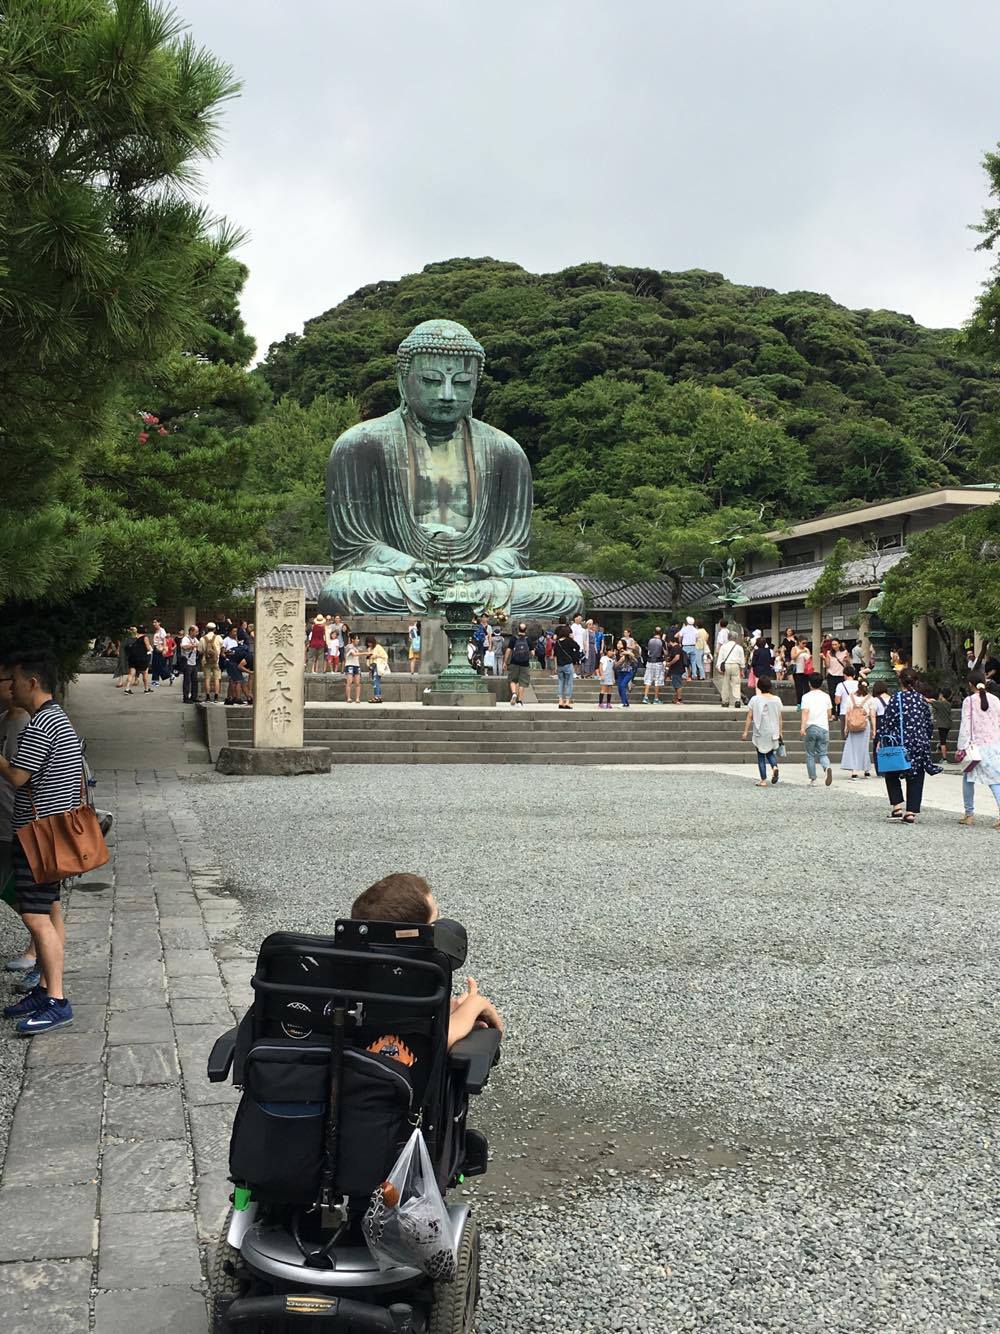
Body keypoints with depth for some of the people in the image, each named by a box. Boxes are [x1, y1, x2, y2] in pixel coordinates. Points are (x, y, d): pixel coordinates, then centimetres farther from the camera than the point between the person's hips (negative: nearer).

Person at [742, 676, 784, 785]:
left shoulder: (755, 699, -8)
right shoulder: (776, 699, -1)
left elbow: (749, 717, -7)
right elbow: (779, 718, 4)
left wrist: (745, 731, -1)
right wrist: (780, 732, 14)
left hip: (760, 732, -2)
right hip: (773, 732, 2)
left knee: (761, 756, 8)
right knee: (771, 753, 19)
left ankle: (763, 780, 7)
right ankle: (774, 766, -12)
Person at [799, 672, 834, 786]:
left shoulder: (806, 696, -2)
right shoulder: (826, 696, 9)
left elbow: (805, 712, -14)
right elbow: (829, 714, 13)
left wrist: (802, 727, -22)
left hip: (811, 728, -2)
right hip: (824, 728, 2)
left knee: (810, 755, 9)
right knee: (823, 754, 7)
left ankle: (813, 780, 9)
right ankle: (827, 767, -26)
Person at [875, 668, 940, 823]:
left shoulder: (897, 698, -6)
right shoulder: (922, 699, 5)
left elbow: (886, 720, -8)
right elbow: (929, 723, 12)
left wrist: (880, 740, -2)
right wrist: (926, 740, 25)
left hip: (900, 743, -3)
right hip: (920, 744, 3)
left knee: (892, 775, 15)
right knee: (916, 778, 7)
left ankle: (897, 806, 4)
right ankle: (911, 812, 4)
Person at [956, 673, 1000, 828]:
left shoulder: (969, 701, -6)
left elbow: (965, 726, -8)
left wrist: (961, 748, -5)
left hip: (976, 745, -3)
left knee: (968, 778, 15)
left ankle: (969, 813, 20)